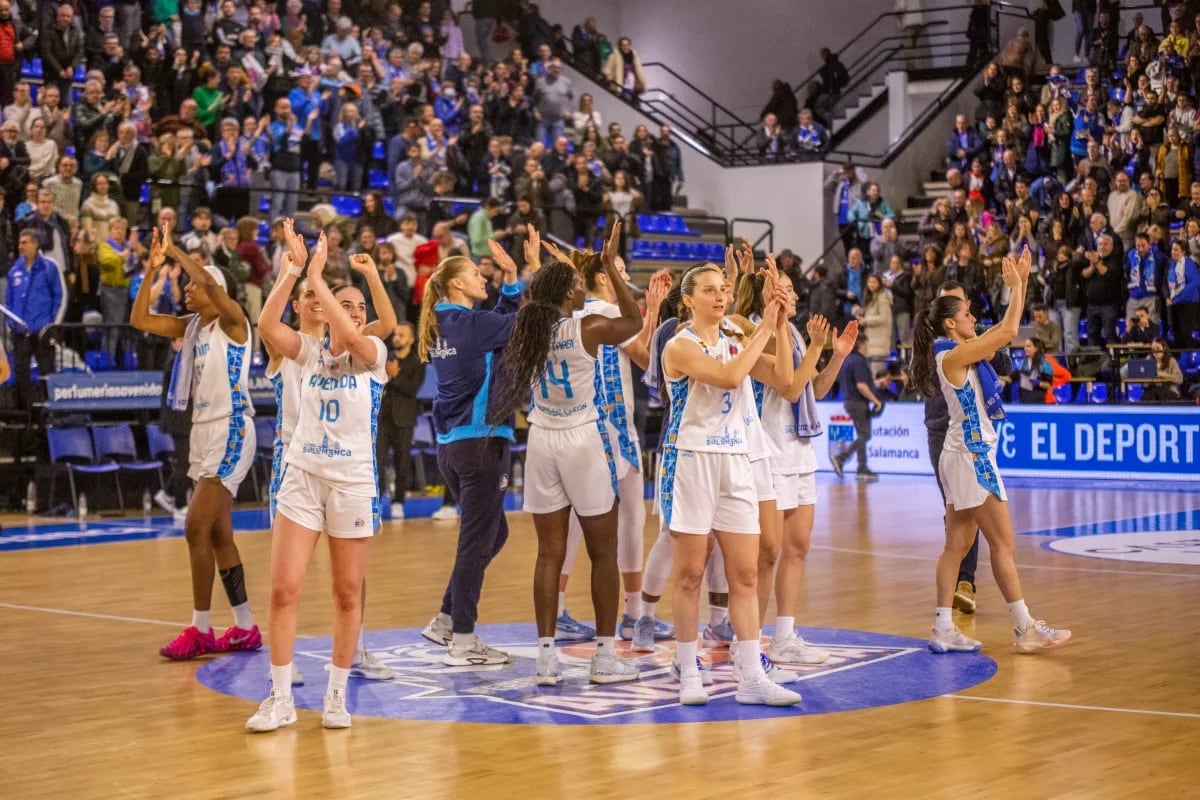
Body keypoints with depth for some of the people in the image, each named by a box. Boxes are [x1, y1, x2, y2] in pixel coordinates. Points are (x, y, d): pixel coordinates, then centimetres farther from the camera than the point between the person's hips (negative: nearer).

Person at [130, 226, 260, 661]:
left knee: (196, 528, -12)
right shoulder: (191, 326, 11)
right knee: (218, 533, 11)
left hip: (231, 432, -9)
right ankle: (245, 628, 18)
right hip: (204, 431, 9)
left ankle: (200, 630, -5)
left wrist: (175, 251, -19)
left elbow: (212, 284, -28)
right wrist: (152, 267, 1)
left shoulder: (232, 321, -10)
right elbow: (139, 319, 8)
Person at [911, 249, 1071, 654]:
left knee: (957, 544, 7)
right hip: (971, 456, -10)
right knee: (1003, 543, -5)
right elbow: (1008, 332, -17)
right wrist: (1016, 286, -6)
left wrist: (1021, 282, 10)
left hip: (966, 455, 10)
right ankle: (1025, 628, 0)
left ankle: (944, 629, 7)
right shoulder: (953, 356, -14)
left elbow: (1005, 330, 16)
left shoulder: (962, 355, 12)